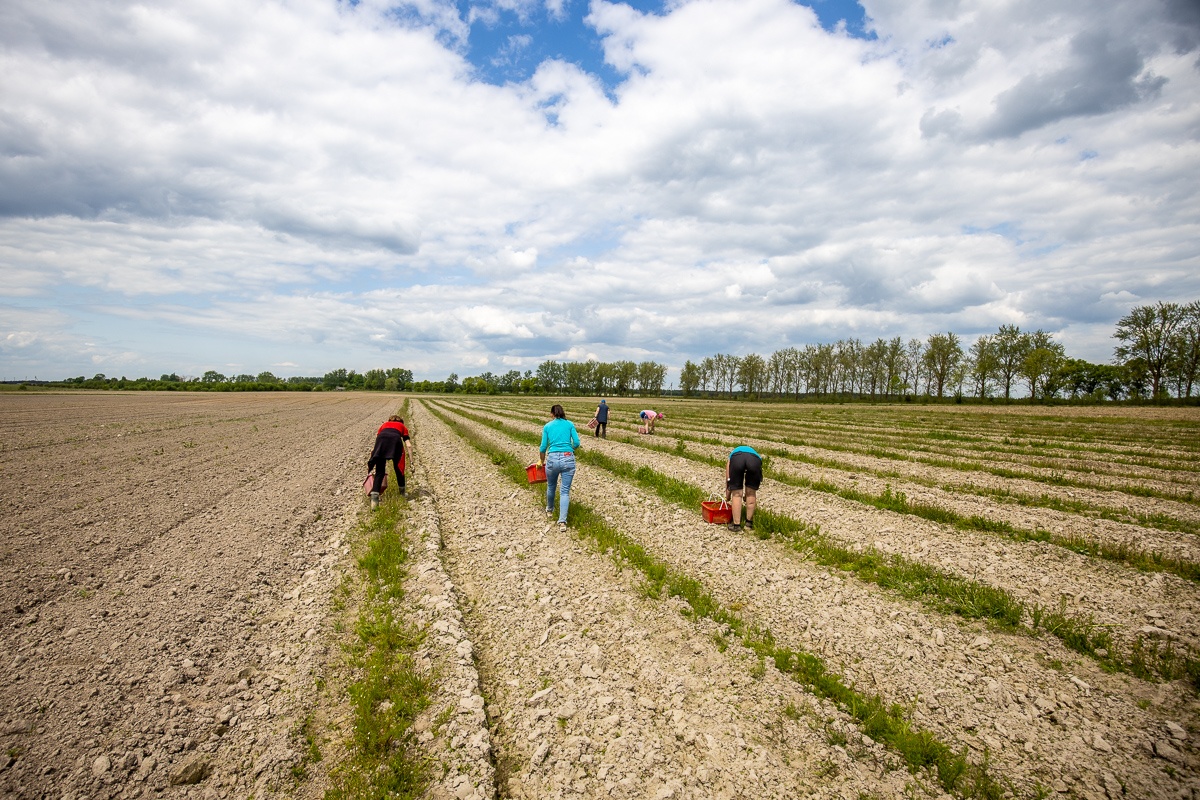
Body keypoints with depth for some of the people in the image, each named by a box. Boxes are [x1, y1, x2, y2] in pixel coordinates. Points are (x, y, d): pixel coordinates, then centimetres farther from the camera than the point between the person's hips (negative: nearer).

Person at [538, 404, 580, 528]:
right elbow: (576, 443, 1)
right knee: (565, 491, 2)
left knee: (551, 487, 24)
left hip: (552, 458, 1)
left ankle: (550, 509, 47)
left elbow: (543, 447, 9)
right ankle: (562, 521, -8)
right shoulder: (570, 424, 9)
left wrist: (541, 461, 24)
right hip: (568, 459, 0)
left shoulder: (547, 426, 10)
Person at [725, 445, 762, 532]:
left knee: (736, 493, 14)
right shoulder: (754, 452, 44)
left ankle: (736, 524, 17)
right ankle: (749, 522, 31)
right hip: (755, 459, 1)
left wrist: (727, 498, 55)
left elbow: (728, 481, 42)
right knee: (751, 493, 21)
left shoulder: (732, 454, 42)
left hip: (736, 458, -1)